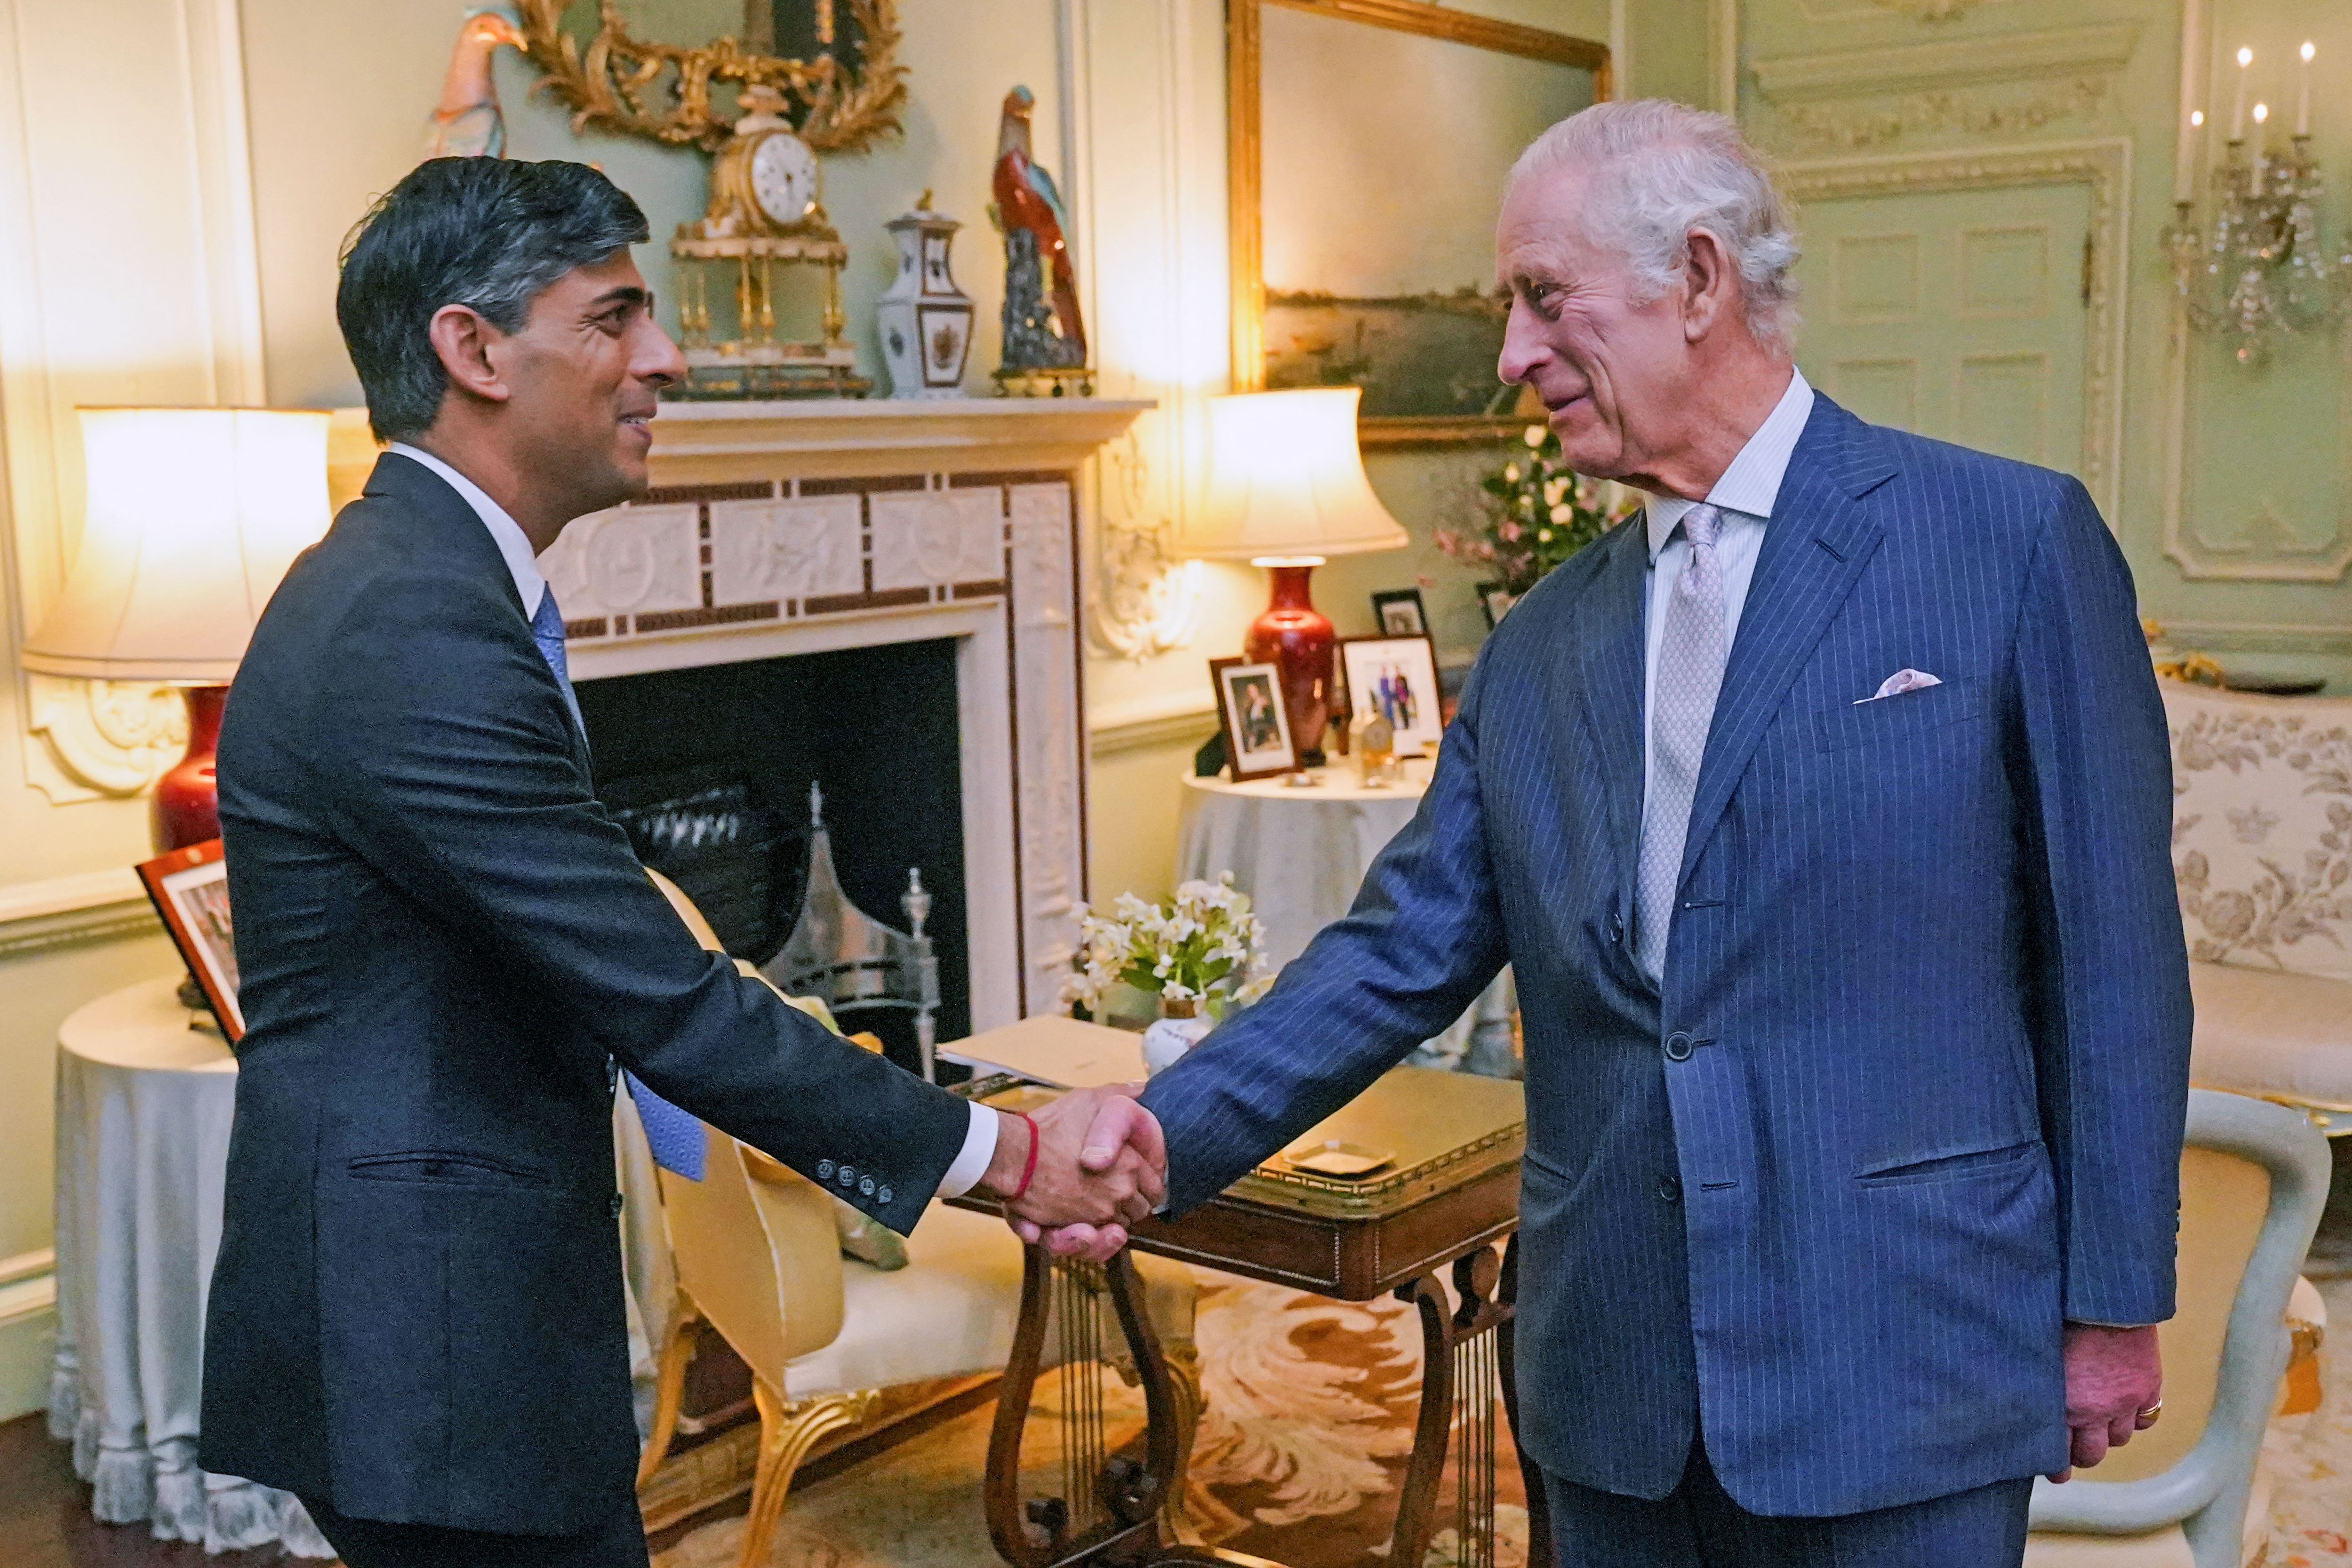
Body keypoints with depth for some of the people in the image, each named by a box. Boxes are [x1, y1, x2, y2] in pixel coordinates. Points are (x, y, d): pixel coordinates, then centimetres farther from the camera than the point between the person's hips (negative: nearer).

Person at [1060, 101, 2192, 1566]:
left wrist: (2114, 1303, -3)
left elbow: (2112, 948, -4)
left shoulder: (2014, 540, -6)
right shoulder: (1541, 646, 8)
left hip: (1898, 1376, -4)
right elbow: (1402, 952, 5)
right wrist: (1167, 1136, -7)